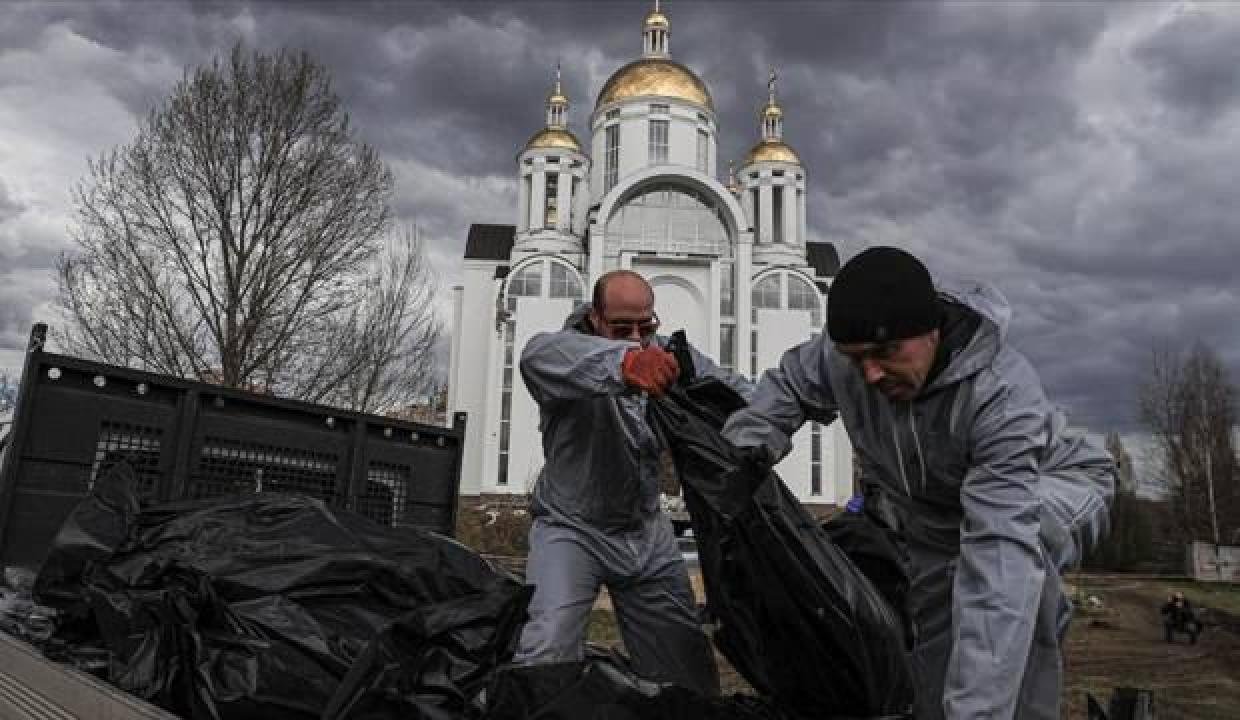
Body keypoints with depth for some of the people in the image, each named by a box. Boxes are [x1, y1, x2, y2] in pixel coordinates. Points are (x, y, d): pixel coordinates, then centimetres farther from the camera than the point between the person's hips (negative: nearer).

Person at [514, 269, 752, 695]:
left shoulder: (667, 354, -4)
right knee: (547, 653, -21)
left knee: (690, 664, 11)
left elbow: (737, 391, -6)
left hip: (647, 531, 5)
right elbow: (537, 355, -44)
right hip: (572, 528, -4)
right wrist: (622, 361, -63)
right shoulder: (572, 352, -20)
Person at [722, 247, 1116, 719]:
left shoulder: (1002, 394, -41)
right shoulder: (839, 355, -25)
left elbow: (1001, 557, -49)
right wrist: (741, 449, -18)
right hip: (926, 524, 4)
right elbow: (789, 382, 0)